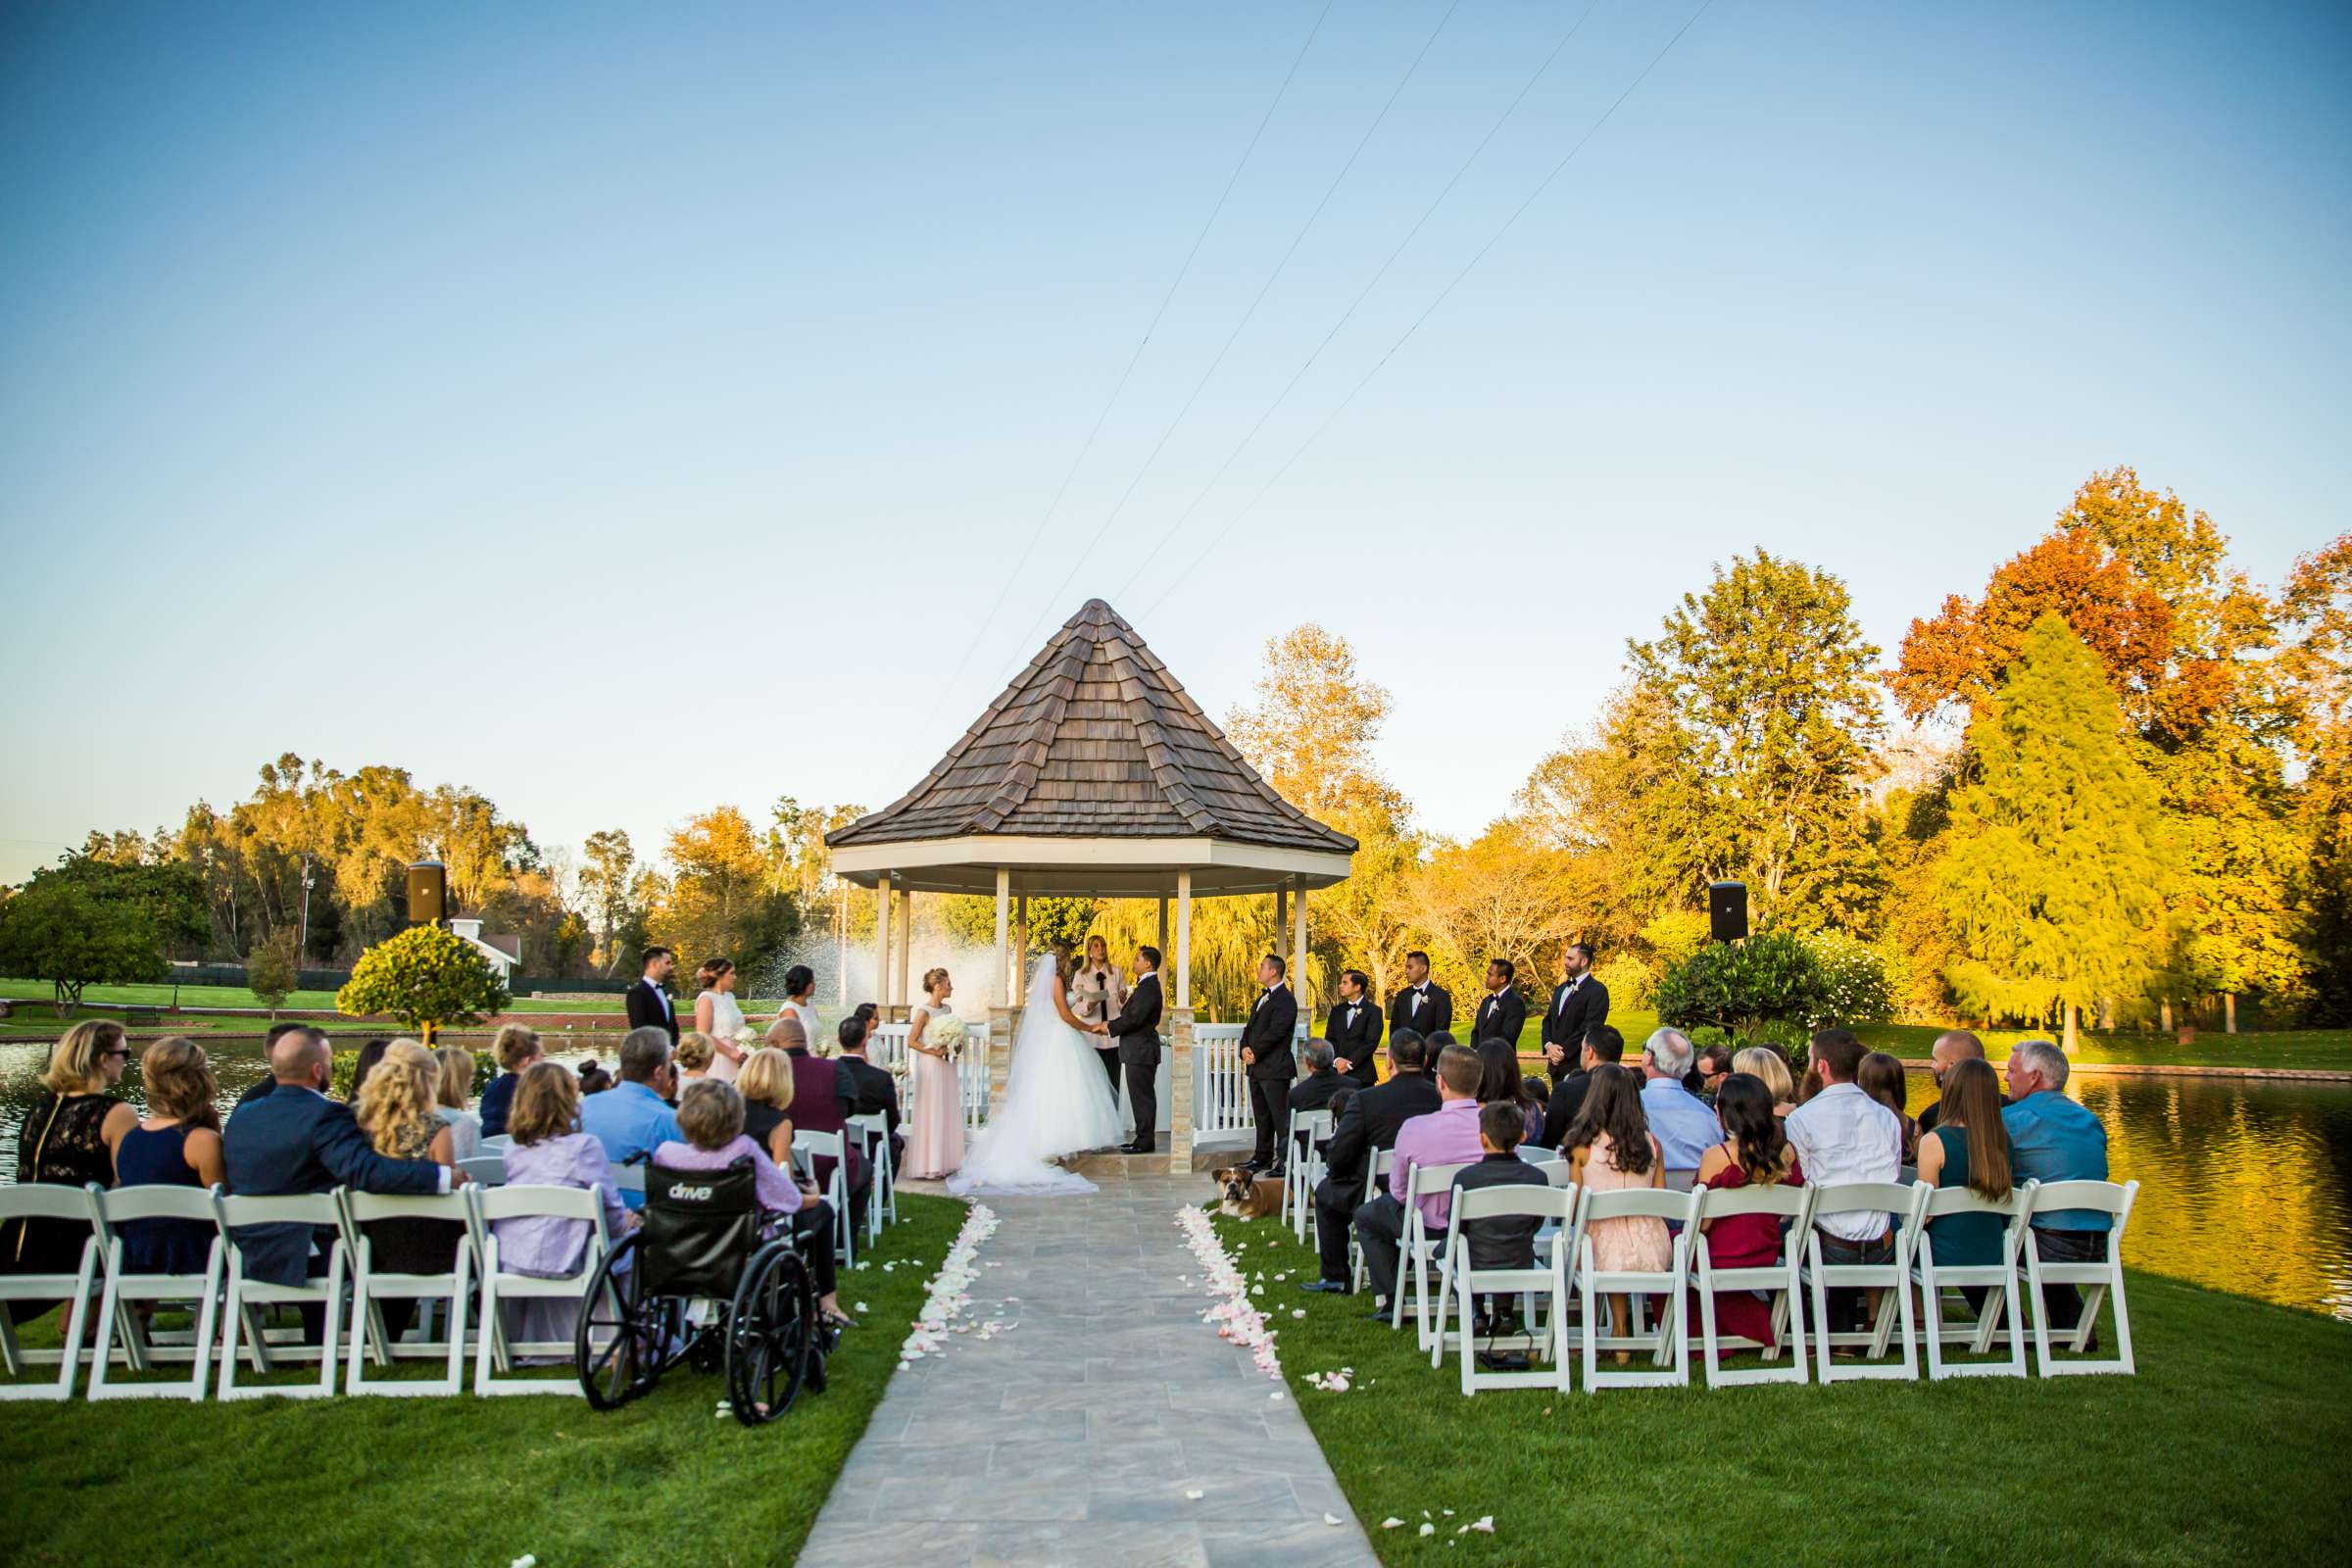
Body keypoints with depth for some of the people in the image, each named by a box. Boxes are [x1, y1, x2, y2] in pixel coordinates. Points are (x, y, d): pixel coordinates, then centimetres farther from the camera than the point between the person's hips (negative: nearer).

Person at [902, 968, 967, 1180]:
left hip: (947, 1067, 7)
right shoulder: (924, 1011, -11)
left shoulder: (947, 1009, 9)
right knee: (931, 1114, -3)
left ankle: (945, 1163, 15)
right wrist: (935, 1051, -18)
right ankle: (928, 1166, 4)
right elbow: (911, 1041, -12)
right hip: (930, 1067, -7)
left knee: (948, 1113, 8)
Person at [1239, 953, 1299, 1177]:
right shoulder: (1262, 998, 18)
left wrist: (1255, 1053, -13)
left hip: (1274, 1068, -9)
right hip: (1257, 1067, 9)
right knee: (1261, 1116, 15)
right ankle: (1262, 1158, 24)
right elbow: (1250, 1027, 16)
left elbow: (1275, 1032, -20)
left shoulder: (1285, 1000, -12)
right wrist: (1245, 1048, -3)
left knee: (1279, 1116, -8)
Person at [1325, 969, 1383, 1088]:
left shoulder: (1373, 1011, 0)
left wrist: (1349, 1063, -14)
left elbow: (1371, 1042, -9)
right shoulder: (1337, 1010, 15)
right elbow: (1329, 1039, 8)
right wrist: (1337, 1060, -11)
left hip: (1361, 1075, -4)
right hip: (1336, 1072, 4)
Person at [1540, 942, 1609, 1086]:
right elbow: (1548, 1020, 16)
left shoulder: (1598, 991, -8)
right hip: (1556, 1065, 7)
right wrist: (1549, 1045, -3)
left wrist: (1563, 1051, -14)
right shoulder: (1560, 989, 18)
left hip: (1578, 1065, -7)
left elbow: (1589, 1027, -15)